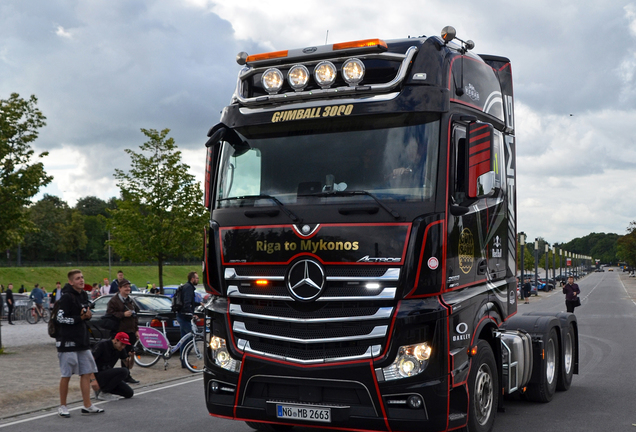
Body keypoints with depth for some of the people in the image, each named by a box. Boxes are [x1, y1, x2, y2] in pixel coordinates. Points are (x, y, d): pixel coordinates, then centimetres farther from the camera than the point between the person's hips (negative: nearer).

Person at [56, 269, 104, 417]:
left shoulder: (84, 295, 11)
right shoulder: (66, 297, -13)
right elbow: (60, 318, -18)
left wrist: (88, 315, -2)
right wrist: (80, 318, -15)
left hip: (82, 341, 8)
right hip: (67, 342, -8)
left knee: (87, 373, 8)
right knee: (66, 375, 2)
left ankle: (87, 406, 14)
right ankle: (62, 407, 15)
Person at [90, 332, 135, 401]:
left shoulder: (120, 350, 6)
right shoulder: (102, 345, -15)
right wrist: (93, 380, -29)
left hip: (107, 376, 8)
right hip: (97, 376, -8)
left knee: (129, 393, -2)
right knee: (123, 371, -25)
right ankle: (102, 393, -14)